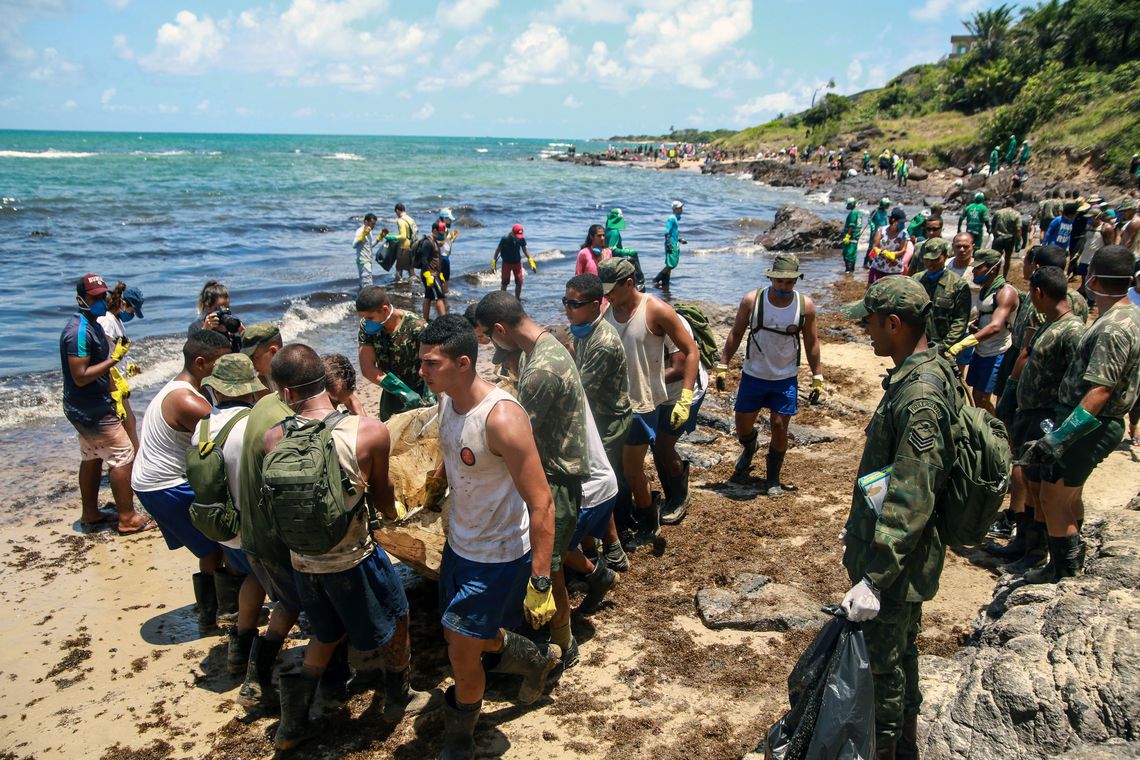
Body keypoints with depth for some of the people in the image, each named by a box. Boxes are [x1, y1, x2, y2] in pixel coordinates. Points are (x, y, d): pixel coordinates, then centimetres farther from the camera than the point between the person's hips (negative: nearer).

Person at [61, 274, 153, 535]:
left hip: (86, 408, 11)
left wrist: (111, 387, 21)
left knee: (92, 458, 17)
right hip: (93, 410, -11)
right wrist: (114, 359, -23)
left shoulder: (92, 325, 11)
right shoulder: (79, 331, -22)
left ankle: (90, 515, 27)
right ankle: (127, 519, -2)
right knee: (123, 455, -7)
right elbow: (80, 376, -26)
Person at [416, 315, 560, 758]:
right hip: (459, 544, 8)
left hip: (498, 558, -8)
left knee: (462, 652, 4)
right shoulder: (448, 400, -6)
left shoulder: (501, 418, -31)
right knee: (462, 638, 22)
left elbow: (541, 504, -29)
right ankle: (539, 661, 49)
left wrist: (539, 583, -28)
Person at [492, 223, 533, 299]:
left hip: (517, 263, 3)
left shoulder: (521, 239, -11)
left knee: (519, 282, 4)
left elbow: (525, 249, 3)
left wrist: (530, 260, 1)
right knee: (504, 283, 3)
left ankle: (517, 299, 20)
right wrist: (494, 261, -8)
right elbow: (498, 249, -9)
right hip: (506, 263, -3)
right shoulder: (505, 239, -21)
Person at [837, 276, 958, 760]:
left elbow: (910, 502, -31)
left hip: (895, 564, -10)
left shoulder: (919, 397, -28)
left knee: (882, 665, 7)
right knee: (900, 652, 25)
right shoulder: (924, 374, 4)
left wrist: (874, 579, -29)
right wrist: (860, 526, 23)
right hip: (903, 558, 10)